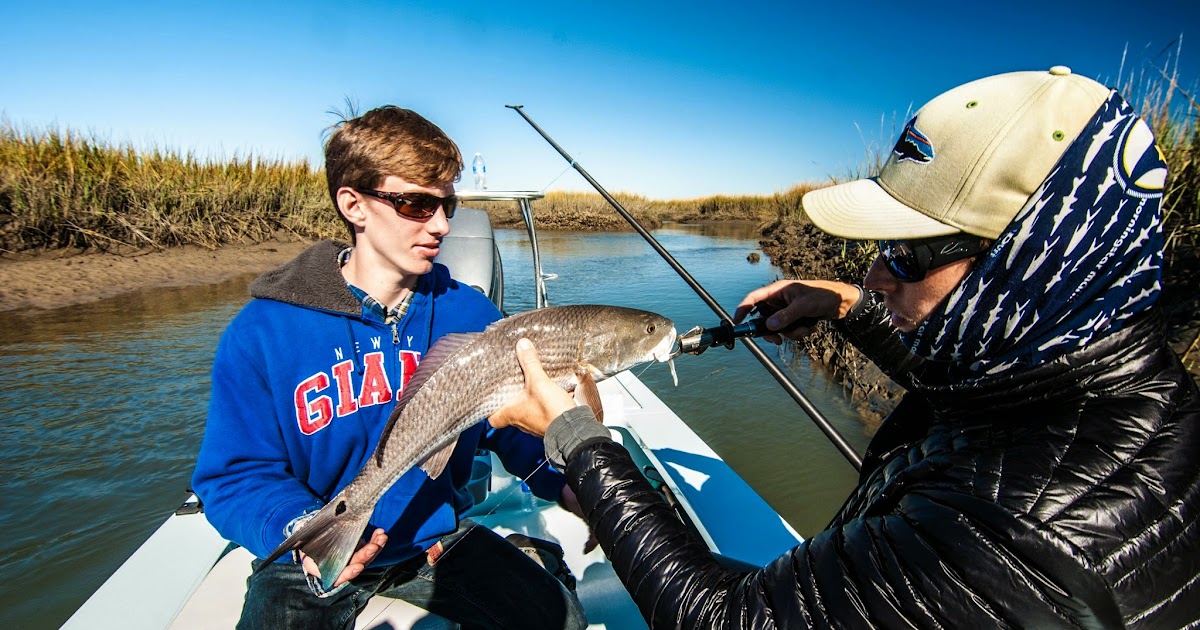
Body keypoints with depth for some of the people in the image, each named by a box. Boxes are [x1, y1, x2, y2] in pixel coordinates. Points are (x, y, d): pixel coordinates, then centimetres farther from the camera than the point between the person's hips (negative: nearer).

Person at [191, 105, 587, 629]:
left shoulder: (470, 314, -8)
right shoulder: (263, 333, -15)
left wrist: (564, 483, -14)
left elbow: (512, 425, 0)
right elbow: (238, 475, -11)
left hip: (439, 538, 2)